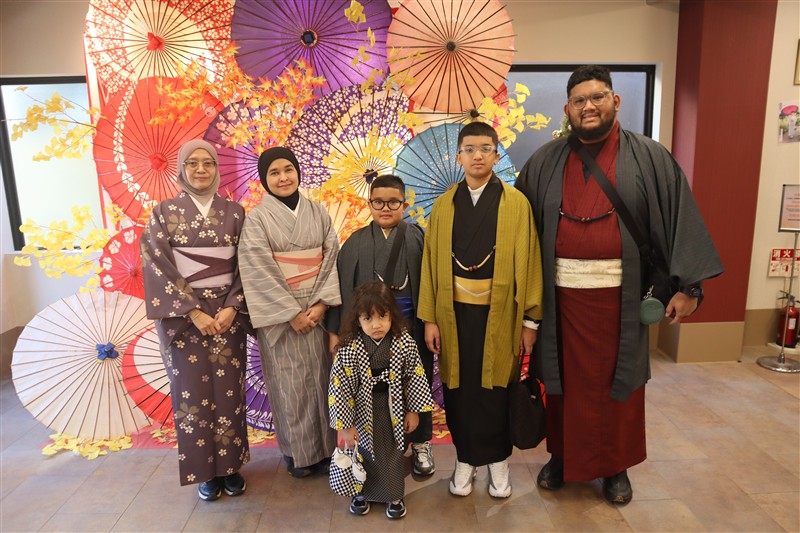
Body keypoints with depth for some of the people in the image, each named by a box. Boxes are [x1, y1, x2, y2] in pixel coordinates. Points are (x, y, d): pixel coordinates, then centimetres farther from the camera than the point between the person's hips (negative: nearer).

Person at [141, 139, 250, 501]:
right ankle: (205, 470, 22)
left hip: (227, 312, 1)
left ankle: (230, 464, 23)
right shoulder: (164, 212, 0)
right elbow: (159, 268, -6)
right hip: (182, 315, -1)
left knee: (228, 387, 5)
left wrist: (231, 307, -11)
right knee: (193, 390, 5)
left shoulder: (234, 212, 4)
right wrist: (193, 312, -14)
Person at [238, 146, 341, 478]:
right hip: (280, 315, -3)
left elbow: (332, 258, 1)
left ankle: (325, 447, 27)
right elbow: (259, 271, -11)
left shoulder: (318, 212, 6)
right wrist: (293, 312, -14)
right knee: (290, 384, 5)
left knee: (321, 378, 10)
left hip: (318, 310, 3)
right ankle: (298, 453, 24)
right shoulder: (257, 218, -4)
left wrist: (321, 304, -11)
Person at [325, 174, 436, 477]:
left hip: (411, 326, 0)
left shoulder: (417, 237, -2)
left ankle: (420, 444, 30)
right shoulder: (356, 242, 1)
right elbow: (343, 287, 2)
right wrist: (336, 330, 1)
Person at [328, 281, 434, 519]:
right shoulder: (349, 350, -23)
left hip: (394, 411, 1)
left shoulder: (405, 342, -18)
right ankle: (362, 492, 46)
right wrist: (344, 425, -13)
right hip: (363, 411, -1)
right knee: (364, 453, 19)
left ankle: (394, 495, 44)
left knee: (394, 453, 19)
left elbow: (415, 377, -7)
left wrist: (414, 410, -1)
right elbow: (339, 388, -17)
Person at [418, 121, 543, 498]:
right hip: (455, 311, 2)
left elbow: (528, 262, -2)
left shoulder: (516, 203, -2)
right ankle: (466, 457, 30)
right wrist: (429, 318, 1)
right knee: (459, 389, 10)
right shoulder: (443, 205, 4)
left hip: (499, 312, -1)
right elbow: (431, 262, 3)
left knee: (497, 389, 10)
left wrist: (529, 319, -3)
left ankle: (497, 460, 31)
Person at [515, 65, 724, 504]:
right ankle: (562, 455, 32)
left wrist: (688, 284, -8)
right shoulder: (545, 162, 5)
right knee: (565, 379, 12)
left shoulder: (647, 157, 1)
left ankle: (616, 465, 31)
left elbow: (681, 217, -1)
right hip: (561, 292, 1)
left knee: (617, 380, 11)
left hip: (620, 294, -1)